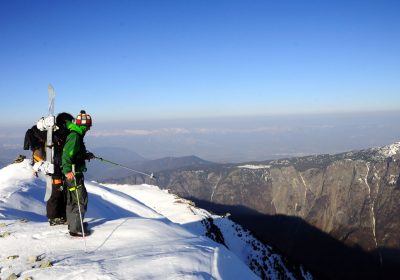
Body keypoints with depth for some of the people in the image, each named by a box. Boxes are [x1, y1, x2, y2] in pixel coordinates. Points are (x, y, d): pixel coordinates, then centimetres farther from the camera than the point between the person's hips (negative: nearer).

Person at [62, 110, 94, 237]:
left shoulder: (75, 135, 13)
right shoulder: (75, 136, -19)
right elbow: (67, 154, -30)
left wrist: (86, 155, 17)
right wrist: (67, 170, -38)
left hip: (72, 173, 11)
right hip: (73, 174, -11)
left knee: (72, 199, 20)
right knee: (81, 199, -6)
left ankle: (72, 224, 34)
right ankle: (76, 229, -2)